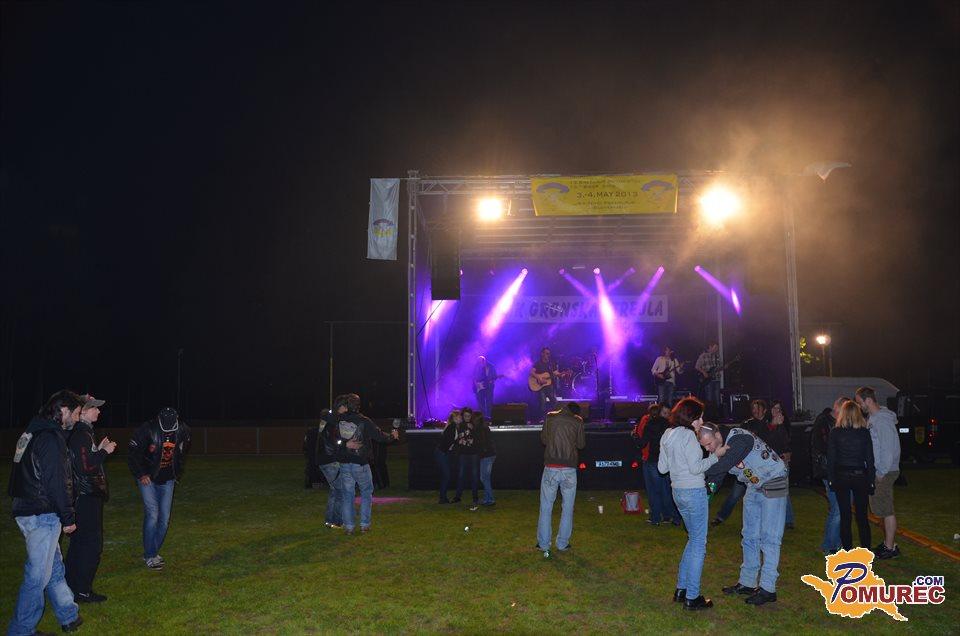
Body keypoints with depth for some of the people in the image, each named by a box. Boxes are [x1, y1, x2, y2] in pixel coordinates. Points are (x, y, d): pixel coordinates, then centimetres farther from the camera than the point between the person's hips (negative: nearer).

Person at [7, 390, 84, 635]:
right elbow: (57, 482, -20)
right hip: (42, 515, -10)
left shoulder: (33, 433, 13)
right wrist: (68, 517, -12)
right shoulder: (51, 438, -18)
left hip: (25, 510, 10)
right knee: (38, 574, 0)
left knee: (54, 567, 18)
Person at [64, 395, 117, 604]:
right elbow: (86, 467, -24)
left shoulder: (83, 432, 13)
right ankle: (82, 590, 4)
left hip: (83, 496, 11)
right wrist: (104, 452, -15)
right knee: (91, 543, -3)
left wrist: (100, 450, 9)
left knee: (79, 541, 18)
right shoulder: (81, 435, -19)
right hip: (87, 497, -11)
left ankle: (71, 585, 29)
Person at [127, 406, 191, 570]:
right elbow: (132, 453, -9)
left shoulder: (183, 431, -8)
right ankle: (149, 556, 0)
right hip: (148, 478, -4)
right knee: (152, 515, -11)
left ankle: (153, 552, 18)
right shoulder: (147, 430, -20)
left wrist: (178, 474, 12)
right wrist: (141, 475, -10)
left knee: (165, 518, 2)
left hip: (167, 480, 4)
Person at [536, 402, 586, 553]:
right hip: (569, 469, 0)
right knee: (567, 508, 10)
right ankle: (563, 544, 12)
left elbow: (543, 440, 10)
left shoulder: (550, 417, 4)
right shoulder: (577, 422, 1)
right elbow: (581, 444, 9)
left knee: (546, 507, 7)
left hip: (550, 468, 0)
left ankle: (543, 544, 9)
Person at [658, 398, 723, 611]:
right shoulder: (688, 435, -16)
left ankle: (681, 589, 22)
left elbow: (662, 467, 14)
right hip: (694, 492, -9)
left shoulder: (667, 435, 10)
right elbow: (695, 467, -18)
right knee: (699, 543, 0)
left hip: (678, 491, 9)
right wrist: (715, 456, -8)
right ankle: (692, 597, 4)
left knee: (693, 539, 20)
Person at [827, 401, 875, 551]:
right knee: (862, 516, 11)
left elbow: (831, 458, -5)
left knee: (845, 516, 8)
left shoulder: (835, 432, -6)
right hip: (860, 476, 0)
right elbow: (870, 458, -3)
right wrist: (871, 481, 5)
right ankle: (866, 551, 14)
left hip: (841, 477, 0)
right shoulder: (864, 432, -5)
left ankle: (847, 550, 11)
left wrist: (831, 479, 3)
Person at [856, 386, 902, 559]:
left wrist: (881, 473, -18)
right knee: (882, 509, 16)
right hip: (877, 471, 10)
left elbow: (889, 449, -21)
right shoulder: (872, 418, 12)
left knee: (886, 510, -2)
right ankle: (888, 543, 25)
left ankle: (890, 548, 5)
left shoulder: (882, 420, -18)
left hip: (884, 473, -10)